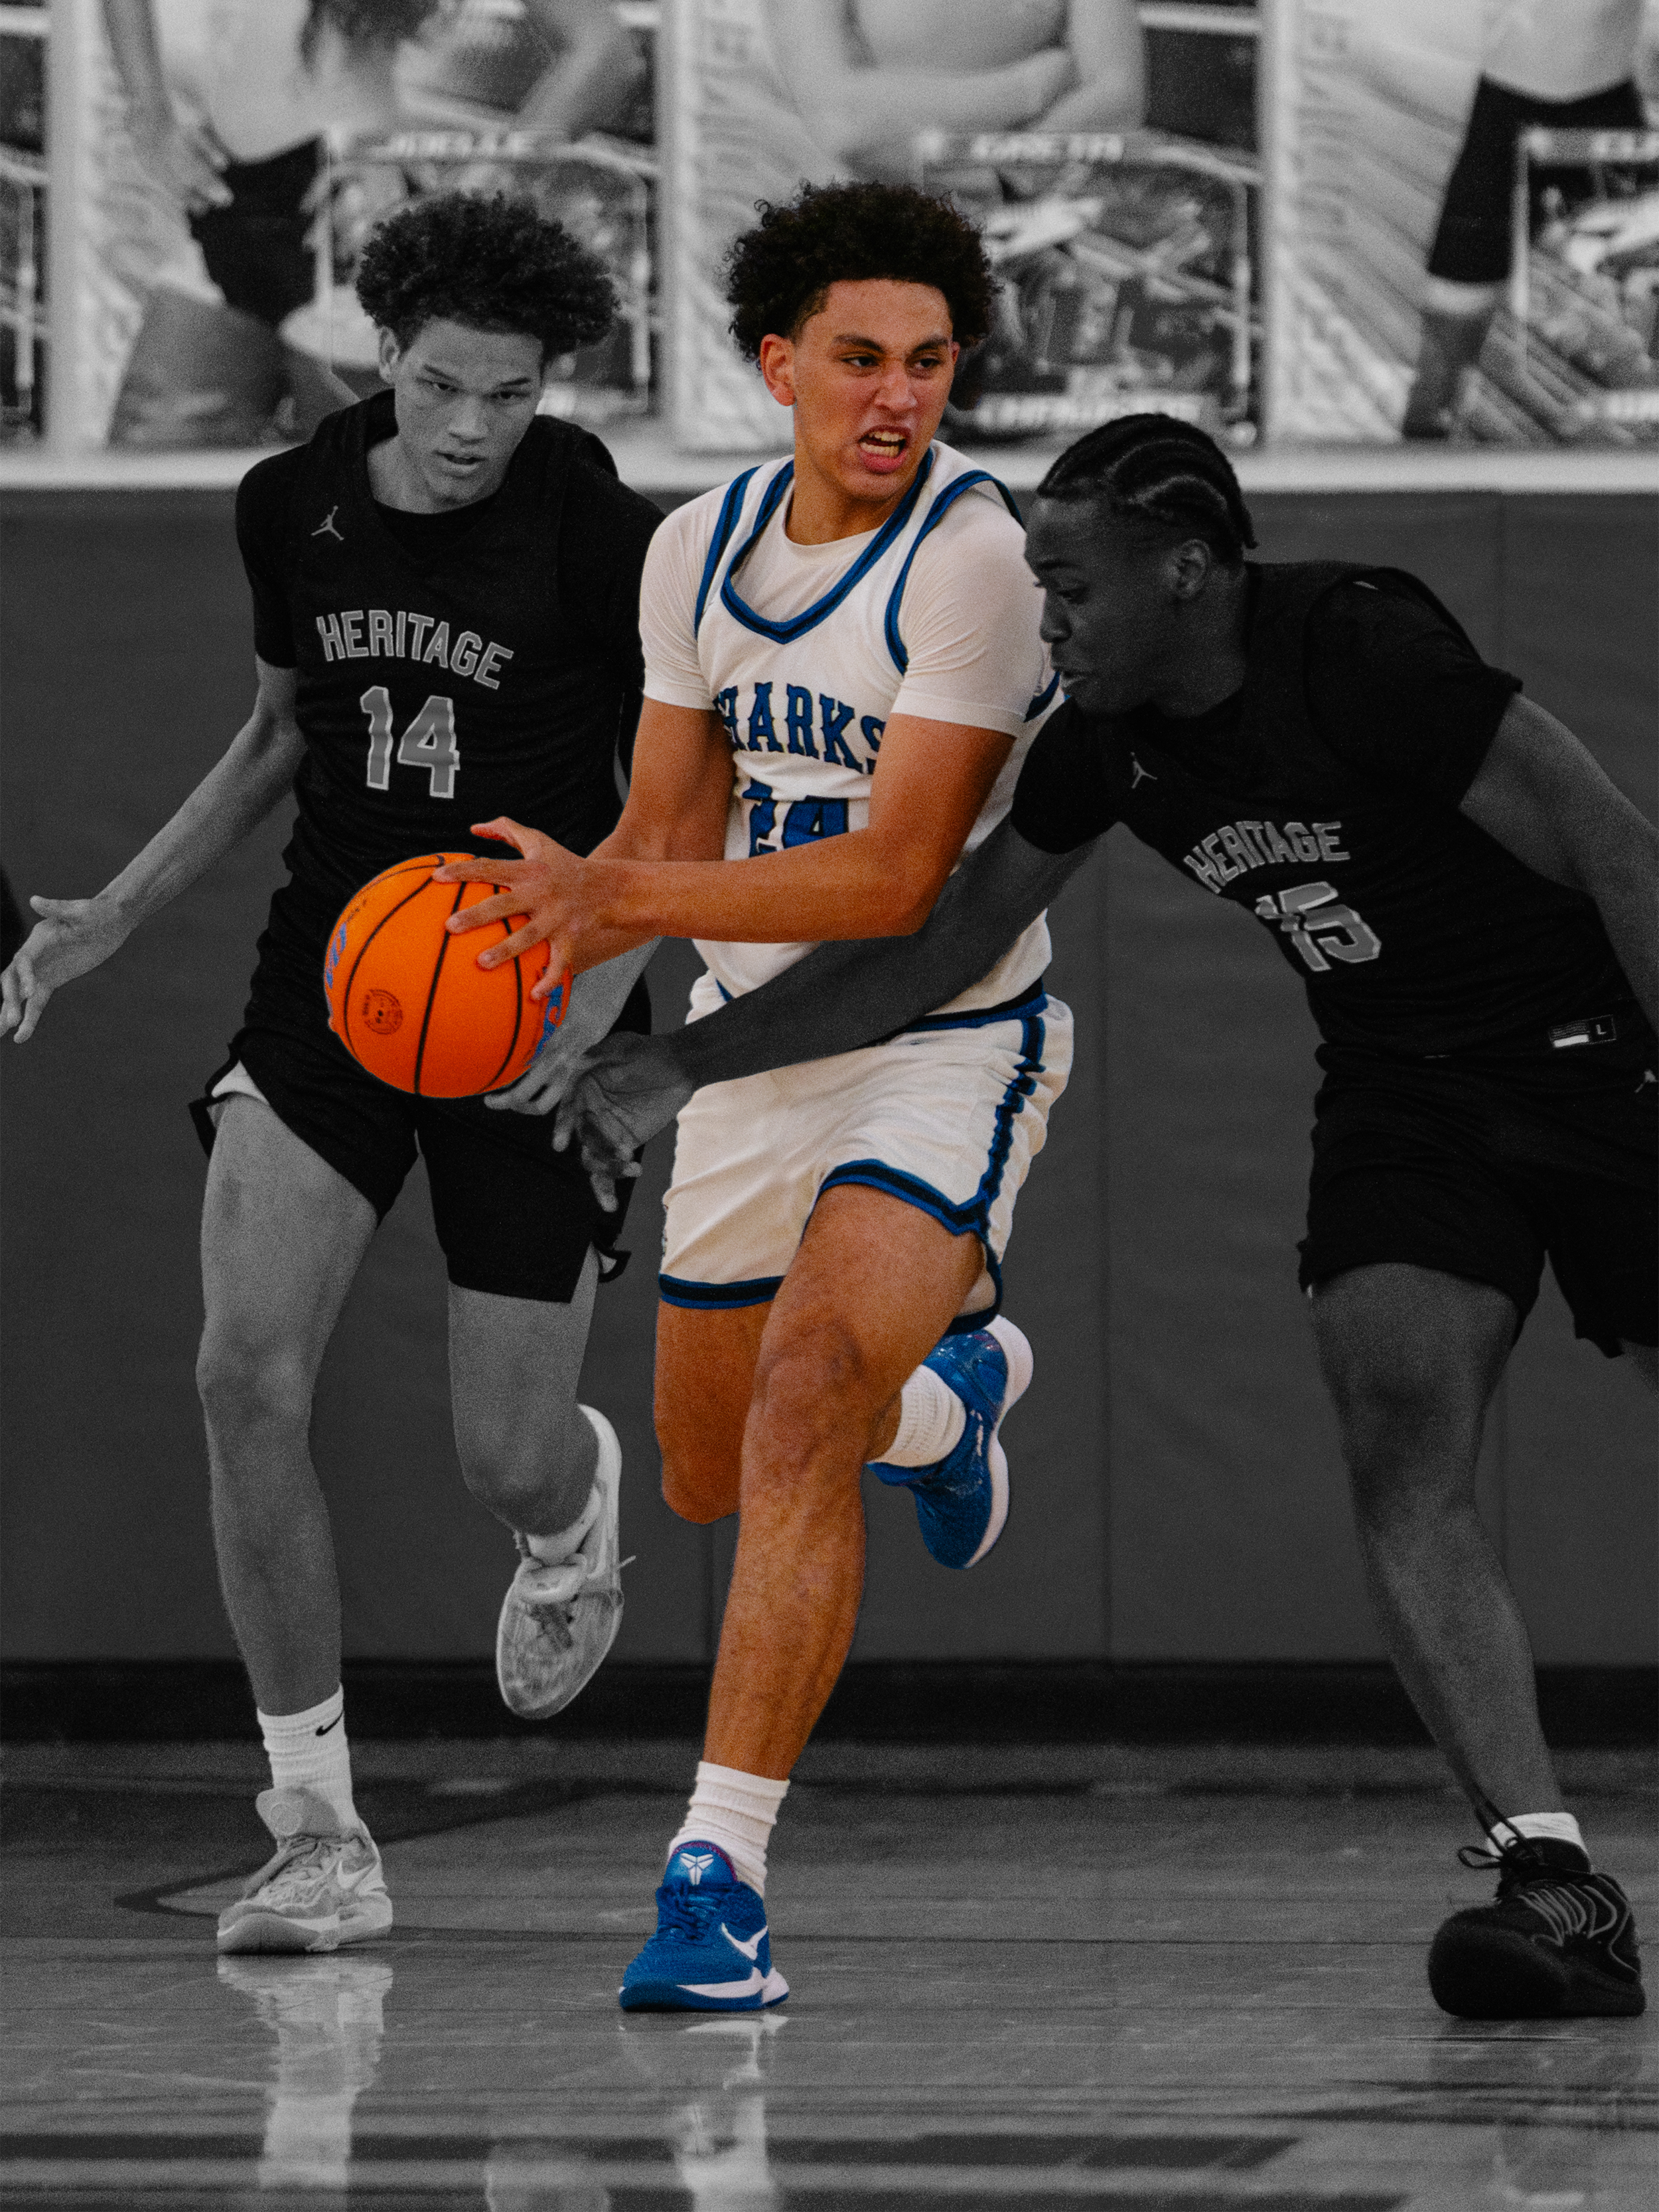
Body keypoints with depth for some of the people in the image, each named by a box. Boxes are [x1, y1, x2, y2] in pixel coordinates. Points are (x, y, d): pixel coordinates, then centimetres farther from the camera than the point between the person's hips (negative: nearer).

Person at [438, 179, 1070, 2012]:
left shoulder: (974, 557, -20)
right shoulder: (697, 549, 1)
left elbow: (898, 878, -26)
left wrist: (622, 895, -35)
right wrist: (541, 950, -6)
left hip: (949, 1047, -7)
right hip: (755, 1040, 7)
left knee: (802, 1404, -29)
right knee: (709, 1483, 17)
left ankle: (719, 1867, -26)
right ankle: (953, 1387, 51)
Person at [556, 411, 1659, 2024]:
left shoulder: (1359, 653, -23)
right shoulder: (1108, 741, -2)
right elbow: (936, 947, 8)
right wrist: (677, 1069, 3)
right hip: (1402, 1092, 6)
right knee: (1400, 1455, -16)